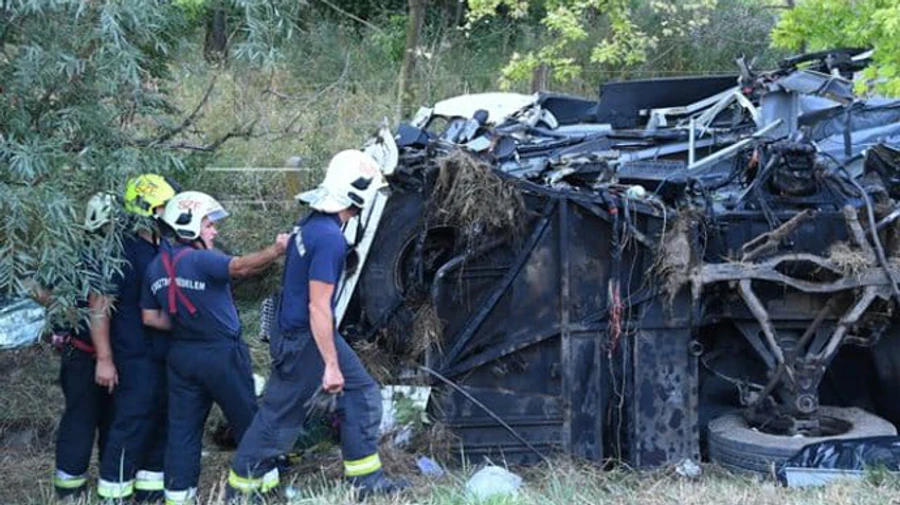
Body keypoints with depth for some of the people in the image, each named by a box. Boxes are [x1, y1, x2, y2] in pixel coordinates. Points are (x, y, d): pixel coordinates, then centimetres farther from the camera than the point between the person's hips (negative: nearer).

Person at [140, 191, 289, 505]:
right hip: (221, 353, -7)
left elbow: (150, 317, 9)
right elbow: (240, 267, -36)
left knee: (183, 426, 9)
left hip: (181, 355, 7)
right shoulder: (200, 260, -18)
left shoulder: (155, 268, 6)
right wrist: (276, 251, -41)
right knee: (247, 420, 8)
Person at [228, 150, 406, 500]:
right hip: (303, 342, -10)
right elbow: (318, 308, -25)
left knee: (362, 392, 13)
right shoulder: (329, 238, -25)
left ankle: (366, 479, 18)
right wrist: (331, 365, -20)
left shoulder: (312, 223, 4)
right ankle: (240, 489, 18)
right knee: (279, 417, 3)